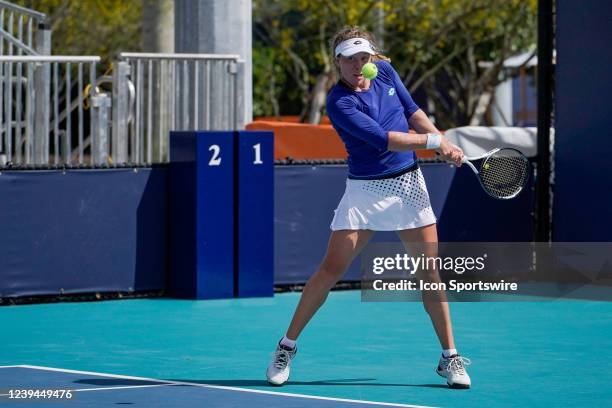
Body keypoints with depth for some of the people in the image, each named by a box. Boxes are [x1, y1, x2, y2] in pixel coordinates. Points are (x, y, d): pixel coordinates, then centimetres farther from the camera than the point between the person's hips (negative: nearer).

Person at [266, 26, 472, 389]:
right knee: (331, 269, -8)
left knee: (430, 271, 1)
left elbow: (412, 111, 16)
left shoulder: (385, 71, 2)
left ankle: (450, 358, 10)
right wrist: (434, 141, -18)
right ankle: (287, 347, 6)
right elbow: (384, 139, -23)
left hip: (409, 183, 5)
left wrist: (446, 143, 6)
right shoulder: (340, 103, -17)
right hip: (366, 191, -5)